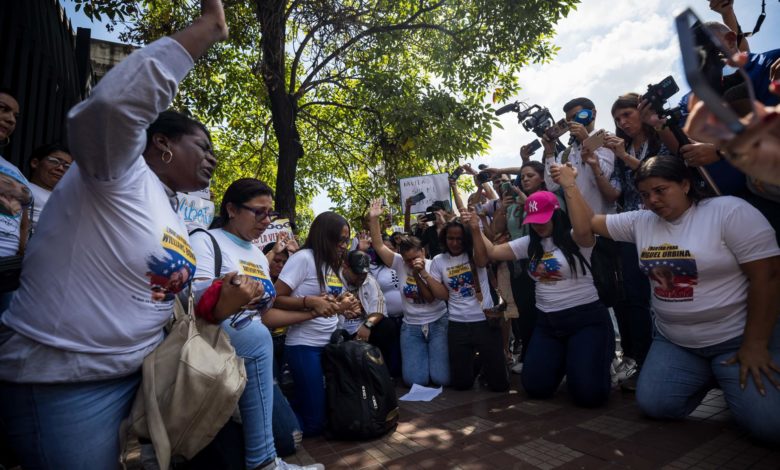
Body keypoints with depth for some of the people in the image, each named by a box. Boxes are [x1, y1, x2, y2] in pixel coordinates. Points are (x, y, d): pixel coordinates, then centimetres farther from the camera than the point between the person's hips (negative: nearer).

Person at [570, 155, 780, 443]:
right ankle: (709, 376, 21)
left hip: (737, 339, -4)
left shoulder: (729, 211, -13)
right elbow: (588, 222, 6)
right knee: (654, 405, -6)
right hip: (674, 341, 5)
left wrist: (755, 344, -18)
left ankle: (730, 380, 15)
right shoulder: (639, 221, 0)